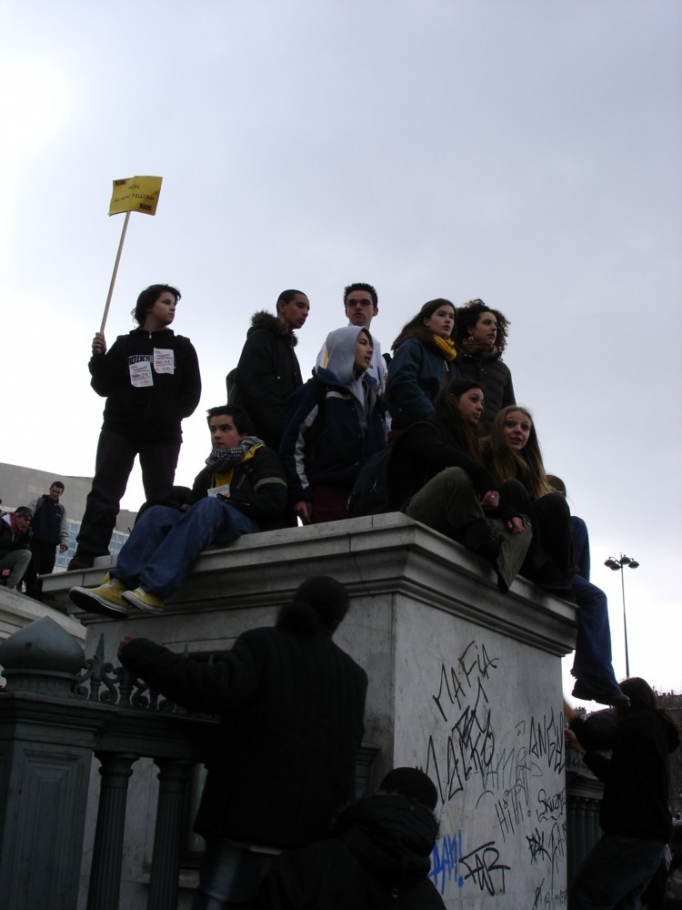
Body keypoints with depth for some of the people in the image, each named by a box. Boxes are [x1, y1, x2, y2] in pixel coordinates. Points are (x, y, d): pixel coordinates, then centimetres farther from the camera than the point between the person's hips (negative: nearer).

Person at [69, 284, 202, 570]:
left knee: (161, 499, -4)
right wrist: (99, 357, -10)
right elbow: (103, 387, 5)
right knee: (104, 492, -11)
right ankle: (87, 554, -17)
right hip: (120, 429, -1)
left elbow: (192, 390, 8)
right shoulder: (125, 344, 11)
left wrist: (174, 414, -6)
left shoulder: (182, 347, 13)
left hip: (164, 434, 1)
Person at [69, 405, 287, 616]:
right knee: (157, 513, -16)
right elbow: (190, 510, 17)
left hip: (251, 529, -6)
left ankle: (153, 590, -48)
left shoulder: (261, 459, 11)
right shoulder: (208, 473, 28)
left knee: (209, 506, -35)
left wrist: (227, 502, -9)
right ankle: (119, 586, -38)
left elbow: (274, 502, -5)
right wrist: (179, 500, -4)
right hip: (213, 531, 6)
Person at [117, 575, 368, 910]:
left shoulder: (262, 644, -2)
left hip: (248, 819, -4)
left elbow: (218, 688, -18)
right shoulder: (354, 675, 12)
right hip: (314, 834, 4)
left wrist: (140, 654, -9)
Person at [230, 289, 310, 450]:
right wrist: (283, 429, -20)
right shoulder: (261, 338, -1)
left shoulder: (287, 345, 26)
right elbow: (252, 388, -14)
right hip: (263, 435, -8)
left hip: (282, 436, 8)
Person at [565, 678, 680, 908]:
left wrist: (564, 706, -9)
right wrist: (581, 748, 21)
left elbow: (597, 737, -19)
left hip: (632, 836, -11)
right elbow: (613, 772, 24)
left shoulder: (643, 722, -7)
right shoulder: (655, 728, 22)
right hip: (651, 838, 11)